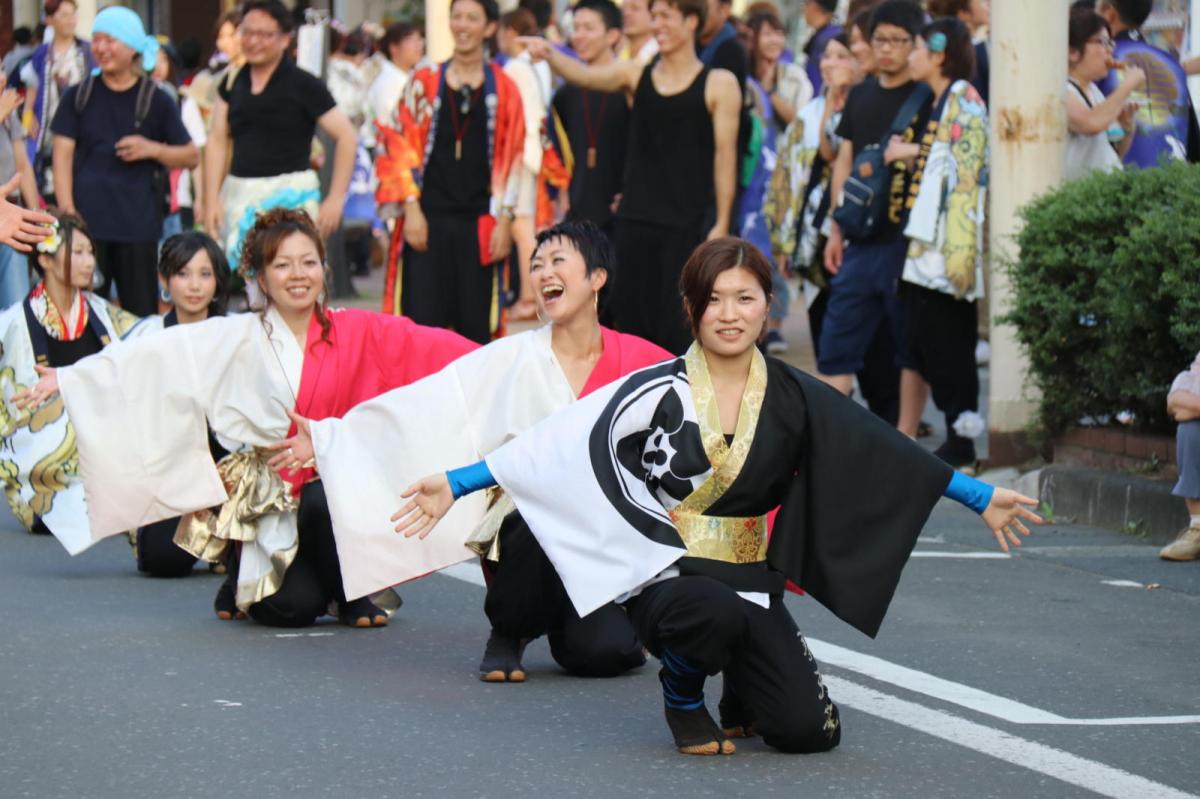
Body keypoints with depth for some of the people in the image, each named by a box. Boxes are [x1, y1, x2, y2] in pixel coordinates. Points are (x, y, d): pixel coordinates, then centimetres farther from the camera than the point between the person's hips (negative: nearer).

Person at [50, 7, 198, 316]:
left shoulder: (155, 101, 6)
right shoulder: (78, 97, 8)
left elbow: (191, 157, 9)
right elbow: (62, 156, 4)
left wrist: (151, 149, -9)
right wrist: (67, 212, -7)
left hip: (138, 222, 0)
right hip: (86, 221, 0)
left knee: (141, 312, 1)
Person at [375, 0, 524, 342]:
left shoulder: (503, 89, 6)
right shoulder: (424, 82, 7)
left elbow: (512, 160, 4)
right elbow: (402, 147, 3)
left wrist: (504, 221, -3)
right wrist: (411, 209, -6)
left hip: (479, 223, 0)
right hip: (428, 216, 0)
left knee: (476, 326, 1)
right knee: (423, 318, -4)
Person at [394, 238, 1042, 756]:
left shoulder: (793, 398, 3)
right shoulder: (658, 393, -4)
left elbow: (888, 453, 10)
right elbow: (557, 446, -7)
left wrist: (982, 498, 12)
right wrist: (455, 485, -14)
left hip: (752, 584, 3)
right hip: (663, 573, -3)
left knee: (809, 731, -15)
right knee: (719, 614, -39)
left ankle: (742, 697, 22)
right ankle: (683, 700, -2)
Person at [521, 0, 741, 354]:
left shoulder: (718, 84, -1)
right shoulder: (636, 75, 9)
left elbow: (725, 155, -2)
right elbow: (585, 76, -7)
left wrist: (722, 223, -4)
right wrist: (549, 54, -28)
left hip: (688, 222, -4)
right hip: (635, 218, 4)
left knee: (677, 322, -5)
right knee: (630, 314, 3)